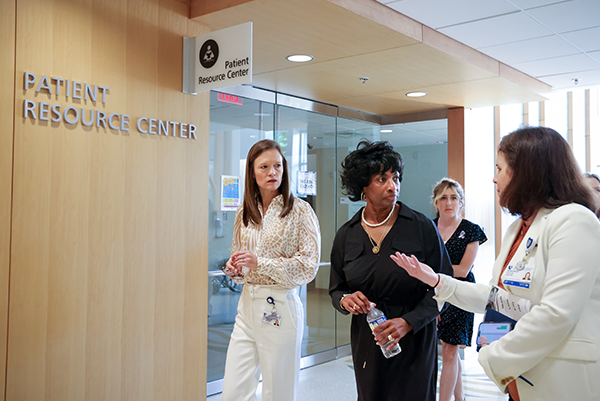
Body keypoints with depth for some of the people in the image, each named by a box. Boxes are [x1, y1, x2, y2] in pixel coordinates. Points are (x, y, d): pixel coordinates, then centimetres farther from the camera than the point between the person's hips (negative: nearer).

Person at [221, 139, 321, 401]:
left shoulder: (300, 211, -5)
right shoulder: (244, 213, 10)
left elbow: (309, 266, -9)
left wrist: (260, 263, -16)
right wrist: (233, 269, 0)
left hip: (280, 308, -5)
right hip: (247, 304, 5)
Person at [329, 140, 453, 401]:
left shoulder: (423, 227, -7)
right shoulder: (346, 235, 2)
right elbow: (336, 289, 11)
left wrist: (409, 322, -18)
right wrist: (345, 299, -12)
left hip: (414, 343, -2)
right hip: (366, 344, 3)